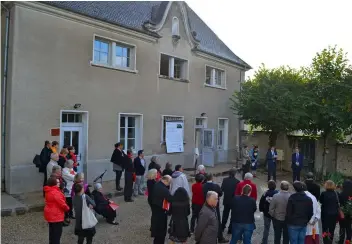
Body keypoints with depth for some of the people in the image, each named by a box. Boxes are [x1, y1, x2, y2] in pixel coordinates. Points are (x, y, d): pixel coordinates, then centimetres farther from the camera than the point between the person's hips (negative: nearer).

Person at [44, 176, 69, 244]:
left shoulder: (48, 191, 6)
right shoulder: (55, 192, -26)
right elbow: (62, 203, -23)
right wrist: (67, 208, -4)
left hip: (50, 214, 10)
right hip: (56, 215, -10)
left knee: (52, 231, 22)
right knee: (57, 232, 2)